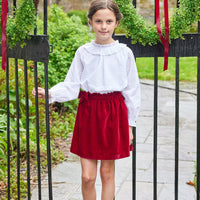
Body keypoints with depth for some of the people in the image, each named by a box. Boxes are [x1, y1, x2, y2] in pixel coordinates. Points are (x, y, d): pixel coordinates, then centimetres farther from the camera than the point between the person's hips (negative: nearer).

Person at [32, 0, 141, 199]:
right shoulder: (83, 52, 1)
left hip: (114, 113, 0)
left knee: (107, 172, 9)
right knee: (87, 176, 1)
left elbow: (132, 90, 3)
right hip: (89, 112, 1)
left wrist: (129, 123, 3)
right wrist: (50, 94, -15)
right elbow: (71, 86, 2)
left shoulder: (124, 53, -2)